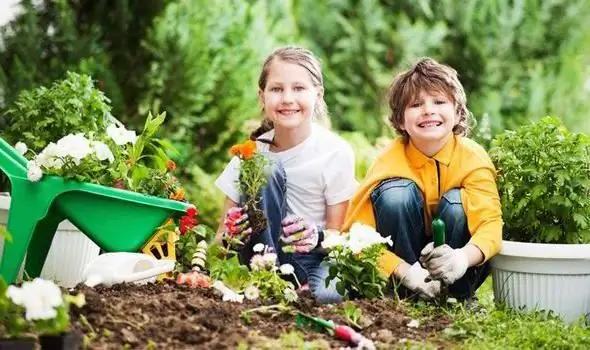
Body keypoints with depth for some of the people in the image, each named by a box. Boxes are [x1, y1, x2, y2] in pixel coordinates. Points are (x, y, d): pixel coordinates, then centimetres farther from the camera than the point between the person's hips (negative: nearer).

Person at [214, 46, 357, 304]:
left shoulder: (337, 153, -7)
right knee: (264, 169, -23)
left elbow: (337, 233, -2)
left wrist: (317, 236, -26)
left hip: (311, 258, -3)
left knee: (327, 293, -41)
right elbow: (225, 229, 0)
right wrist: (229, 235, -25)